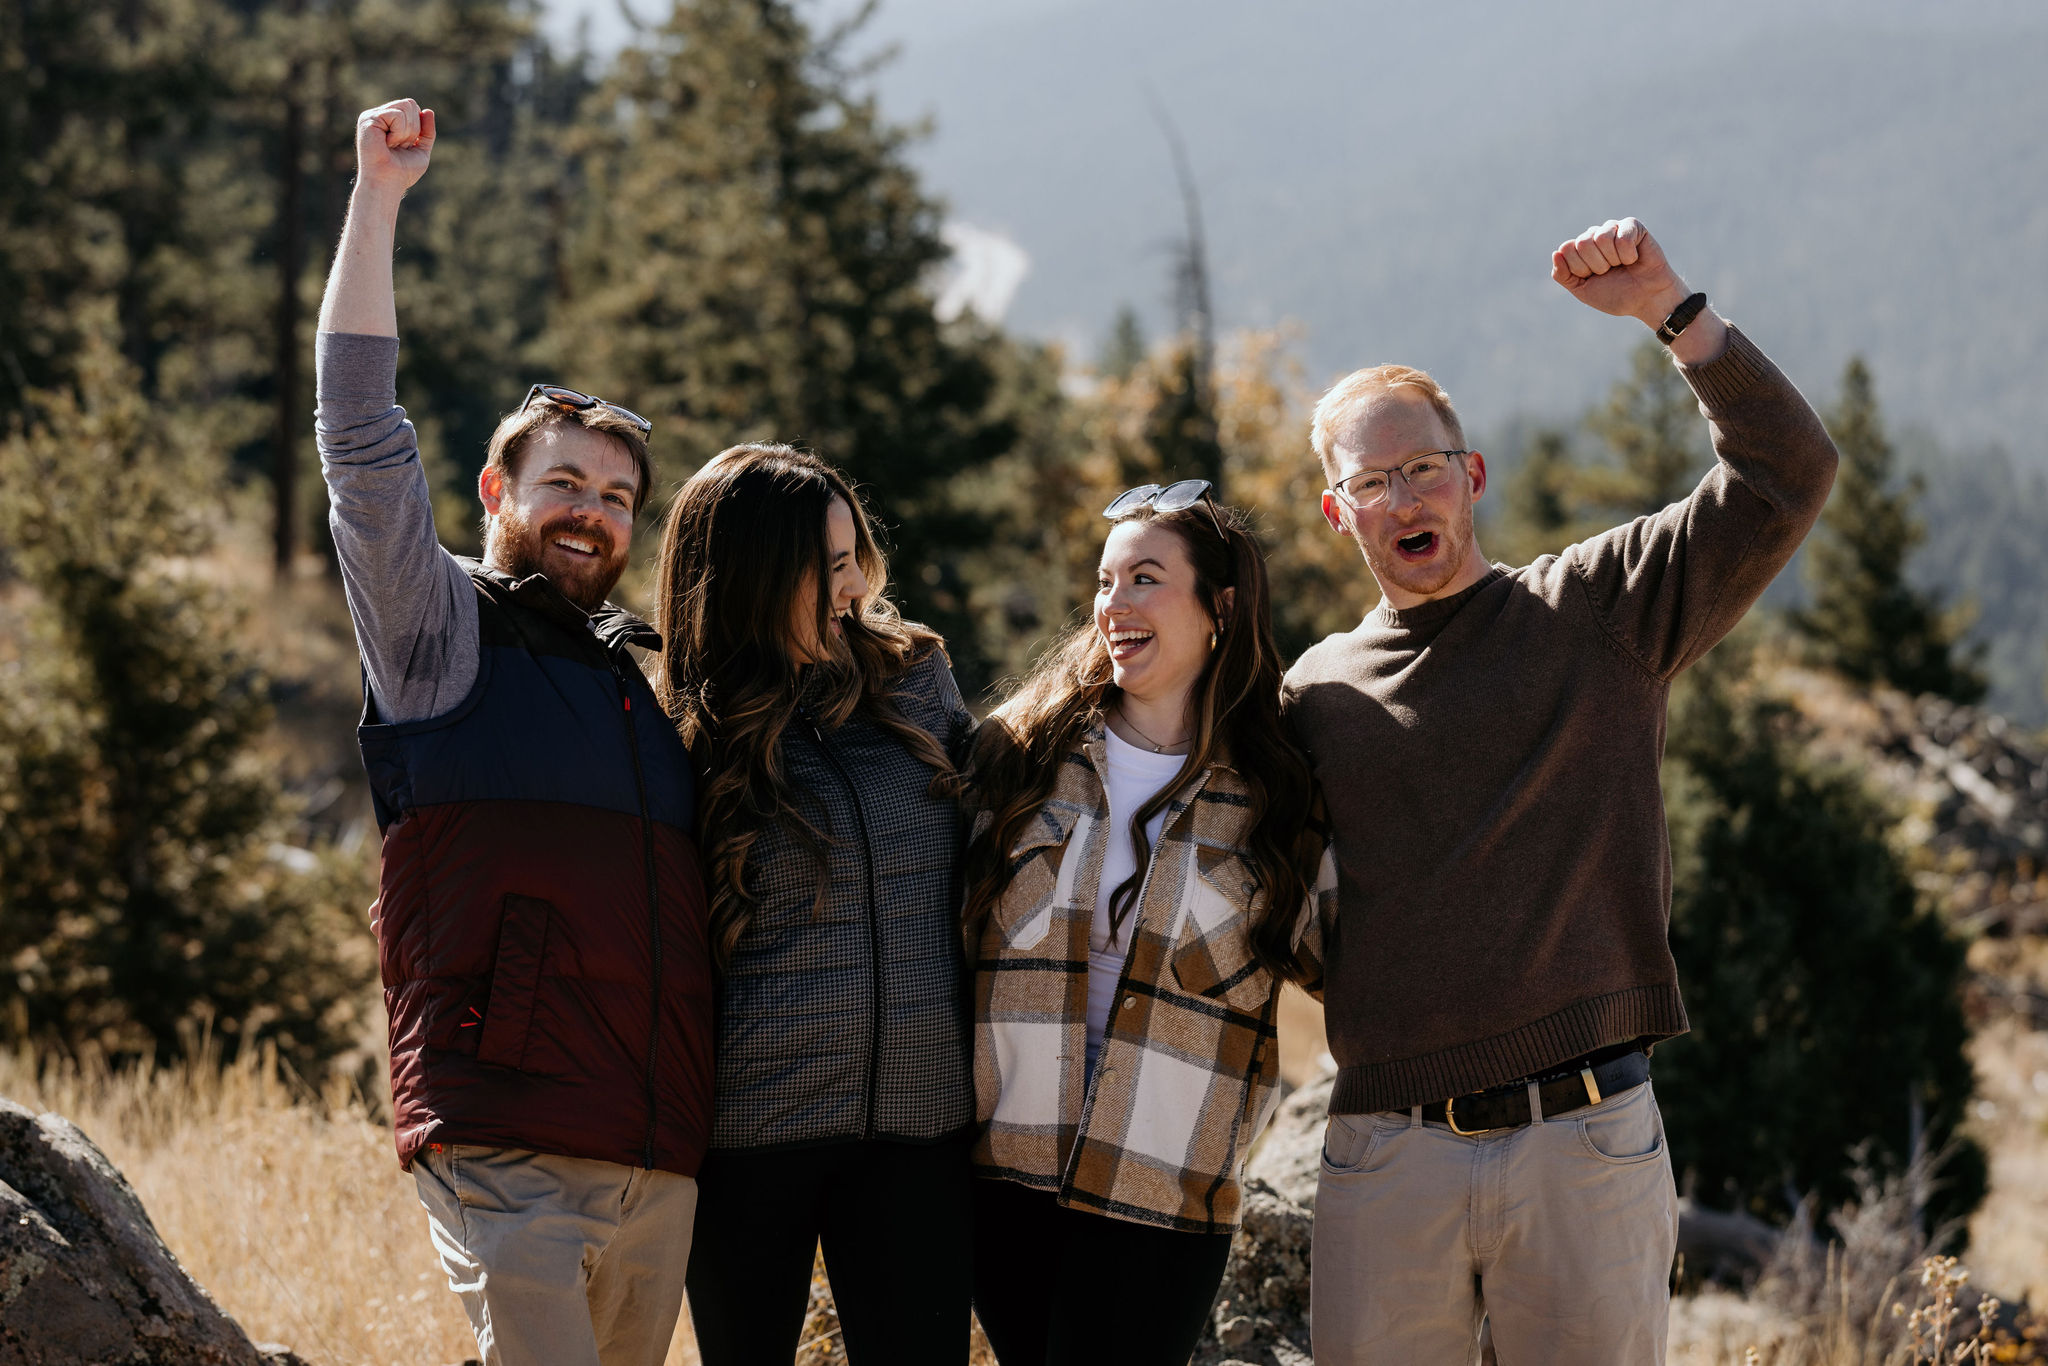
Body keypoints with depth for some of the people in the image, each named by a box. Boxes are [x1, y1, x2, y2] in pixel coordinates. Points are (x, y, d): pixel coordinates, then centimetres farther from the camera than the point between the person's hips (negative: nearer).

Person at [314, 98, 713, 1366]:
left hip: (662, 1161, 6)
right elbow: (363, 438, -5)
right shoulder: (444, 636, 7)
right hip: (508, 1149, -6)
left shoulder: (644, 681, 24)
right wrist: (378, 198, -8)